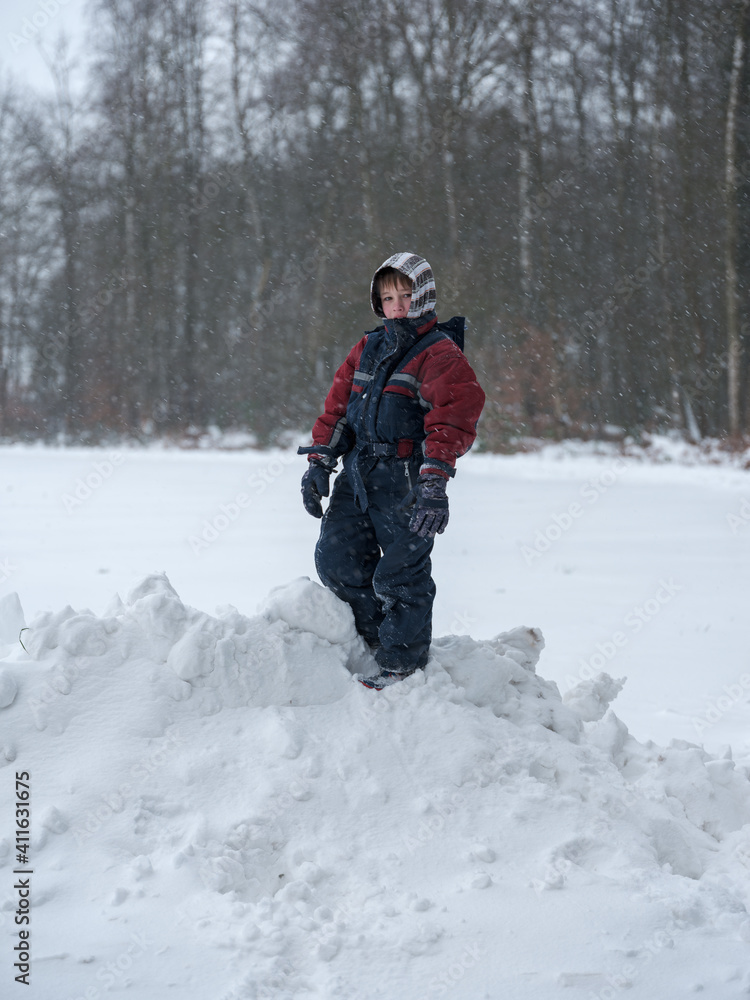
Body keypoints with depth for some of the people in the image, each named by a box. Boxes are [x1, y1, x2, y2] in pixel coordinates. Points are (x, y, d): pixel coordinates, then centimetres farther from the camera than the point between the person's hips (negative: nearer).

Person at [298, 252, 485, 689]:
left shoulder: (440, 354, -6)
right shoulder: (368, 349, 16)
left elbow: (455, 416, -16)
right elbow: (337, 406, 19)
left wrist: (434, 482, -27)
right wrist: (319, 463, 9)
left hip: (406, 480, -7)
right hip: (357, 476, 7)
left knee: (400, 574, -2)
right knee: (337, 558, 5)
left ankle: (403, 661, 14)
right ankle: (377, 636, 24)